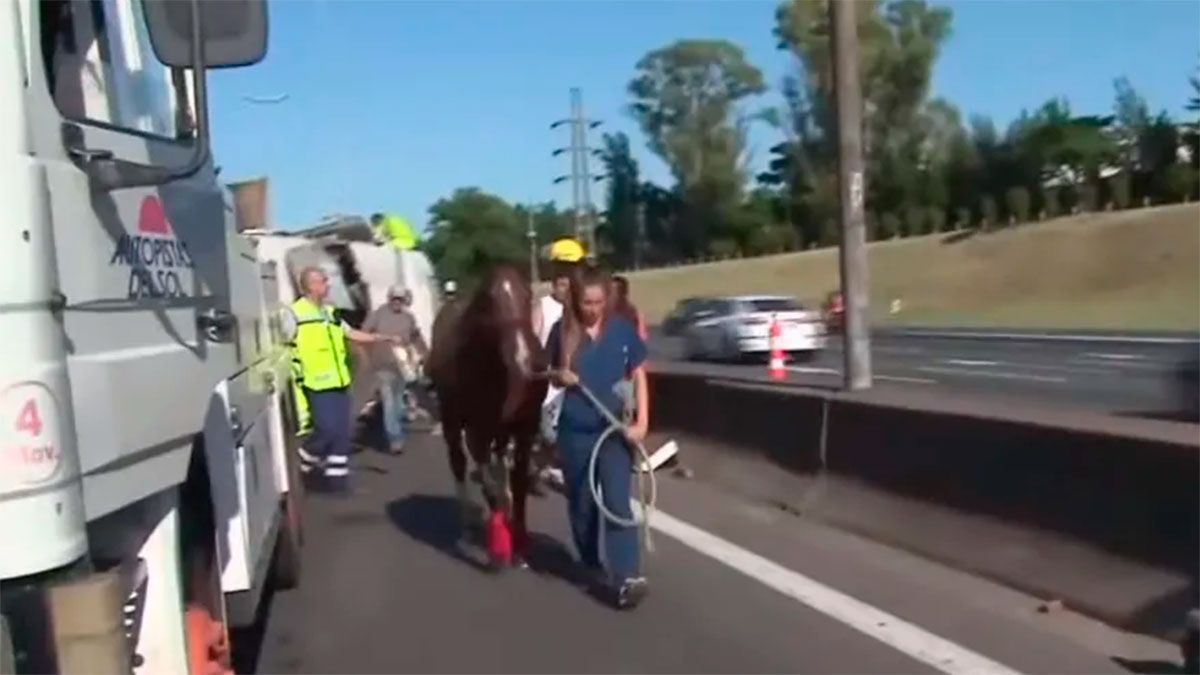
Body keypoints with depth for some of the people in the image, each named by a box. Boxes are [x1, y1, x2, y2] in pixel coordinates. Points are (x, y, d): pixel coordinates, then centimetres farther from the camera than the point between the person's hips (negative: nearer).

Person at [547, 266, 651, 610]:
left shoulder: (622, 329, -4)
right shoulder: (562, 331, -4)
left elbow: (639, 377, 1)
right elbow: (551, 374, 8)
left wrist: (642, 421, -9)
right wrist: (561, 376, -16)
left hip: (614, 429, -1)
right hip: (574, 432, 2)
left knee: (617, 502, -9)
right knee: (581, 504, 13)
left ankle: (628, 577, -9)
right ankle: (593, 565, 33)